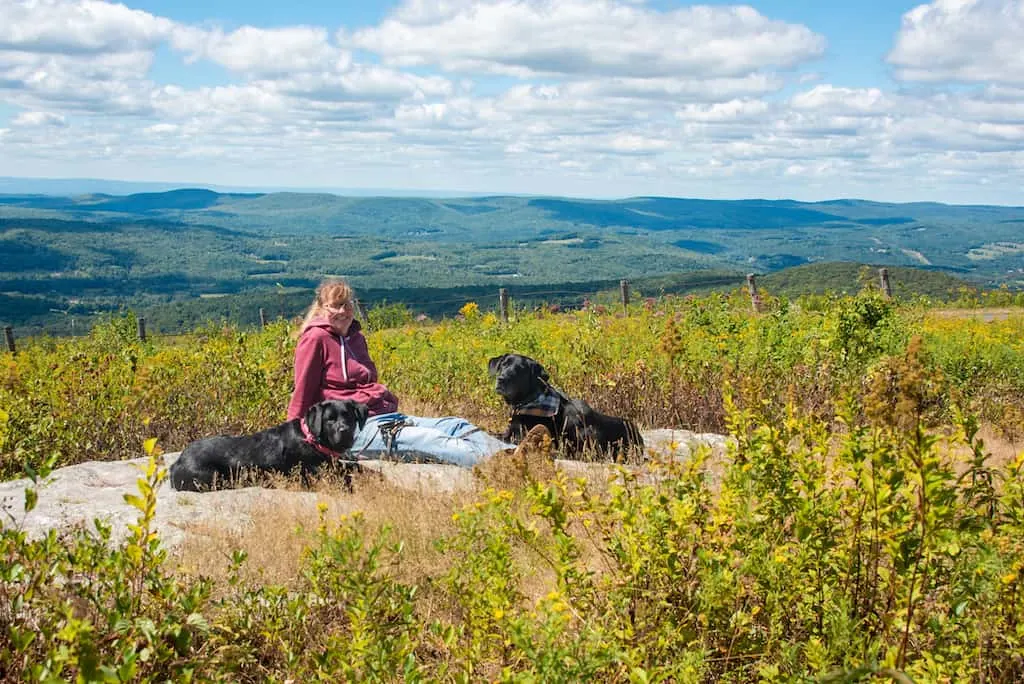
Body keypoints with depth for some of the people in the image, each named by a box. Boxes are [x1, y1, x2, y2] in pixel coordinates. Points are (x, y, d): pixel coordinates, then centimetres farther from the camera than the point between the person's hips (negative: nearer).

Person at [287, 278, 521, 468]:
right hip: (356, 429, -9)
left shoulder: (356, 337, 20)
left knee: (456, 425, -9)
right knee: (433, 441, -28)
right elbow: (302, 391, -7)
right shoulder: (315, 338, -5)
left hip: (387, 416, 9)